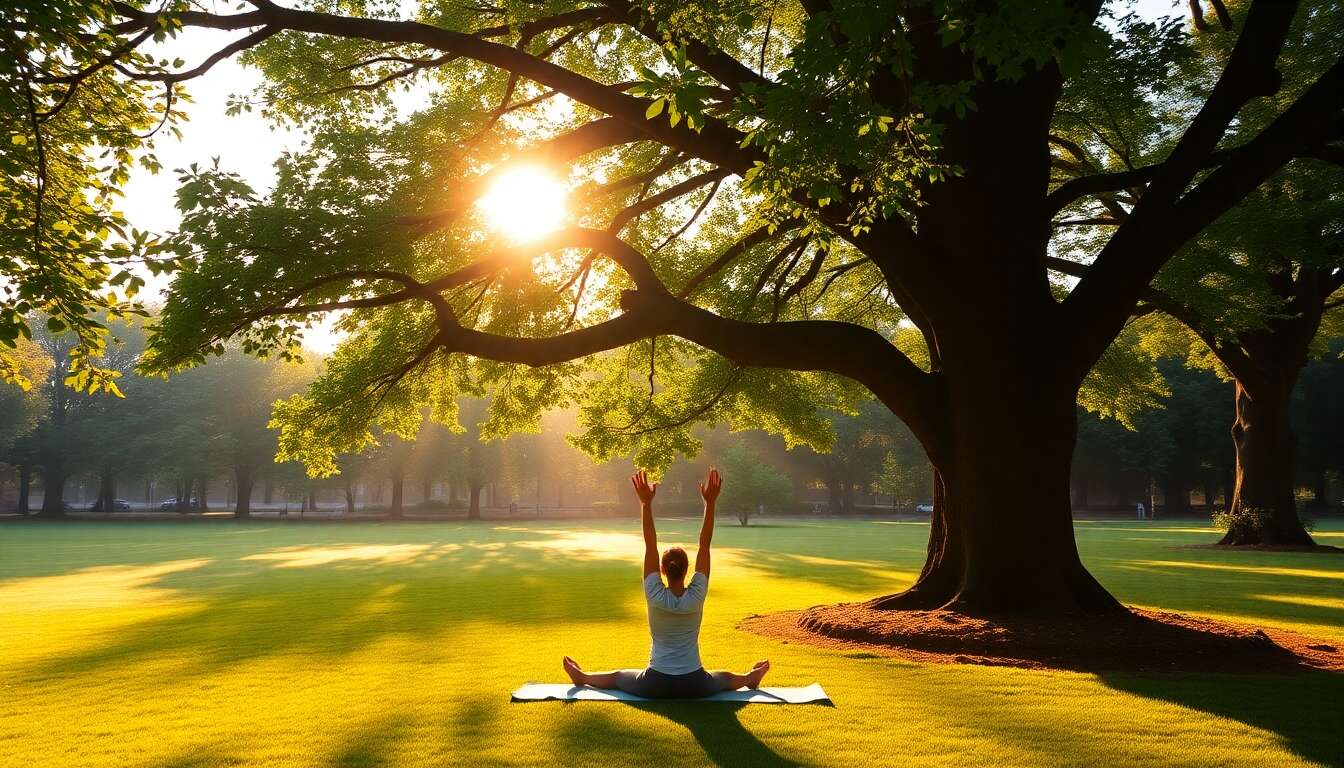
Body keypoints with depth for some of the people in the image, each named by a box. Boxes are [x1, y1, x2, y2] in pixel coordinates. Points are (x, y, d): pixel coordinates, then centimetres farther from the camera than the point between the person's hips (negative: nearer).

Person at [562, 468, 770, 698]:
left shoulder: (656, 596, -15)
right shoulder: (696, 595, -14)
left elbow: (650, 545, -16)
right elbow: (704, 545, -13)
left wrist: (646, 503, -18)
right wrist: (710, 503, -16)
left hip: (656, 685, 0)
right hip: (694, 686, 1)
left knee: (617, 677, 29)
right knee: (725, 678, 34)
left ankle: (583, 677, 50)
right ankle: (750, 678, 58)